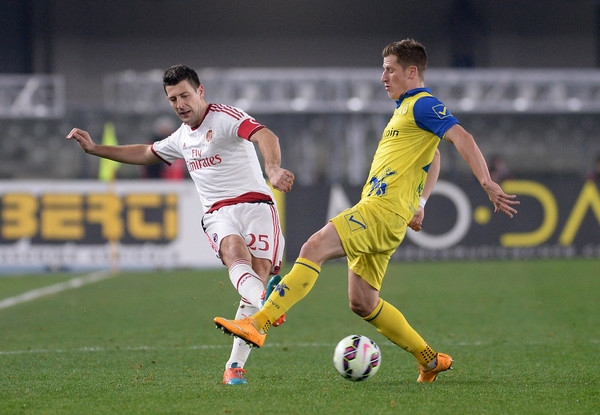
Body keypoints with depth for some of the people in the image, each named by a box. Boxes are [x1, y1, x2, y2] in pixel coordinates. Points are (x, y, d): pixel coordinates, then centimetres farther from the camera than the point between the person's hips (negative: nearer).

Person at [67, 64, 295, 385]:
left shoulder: (225, 117, -3)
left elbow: (266, 137, -22)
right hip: (218, 213, 4)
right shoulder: (181, 137, 21)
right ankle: (267, 301, -63)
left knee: (259, 274, -20)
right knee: (236, 254, -31)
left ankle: (234, 366, -16)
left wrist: (273, 169, -43)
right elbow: (146, 153, 42)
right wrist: (95, 149, 40)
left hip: (255, 205, -4)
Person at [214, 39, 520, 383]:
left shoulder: (422, 104, -6)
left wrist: (487, 182, -32)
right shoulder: (405, 108, 25)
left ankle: (259, 324, -31)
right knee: (363, 303, 10)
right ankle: (430, 360, 17)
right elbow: (431, 155, 40)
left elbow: (461, 136, -20)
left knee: (314, 247, -23)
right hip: (373, 212, 11)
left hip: (382, 211, -11)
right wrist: (416, 204, 32)